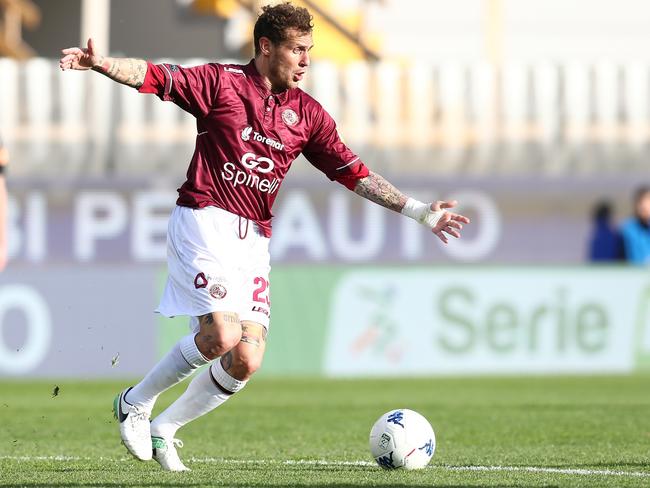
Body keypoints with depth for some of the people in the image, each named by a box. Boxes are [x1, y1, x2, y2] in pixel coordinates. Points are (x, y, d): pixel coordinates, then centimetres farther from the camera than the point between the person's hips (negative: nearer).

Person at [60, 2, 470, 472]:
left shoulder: (307, 114, 12)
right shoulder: (222, 81, 0)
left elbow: (355, 174, 14)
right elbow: (155, 77, -8)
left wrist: (420, 211, 9)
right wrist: (101, 63, -27)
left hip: (254, 240, 5)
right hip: (204, 220, -5)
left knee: (247, 360, -5)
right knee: (222, 333, -22)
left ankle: (164, 429, 14)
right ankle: (136, 402, 0)